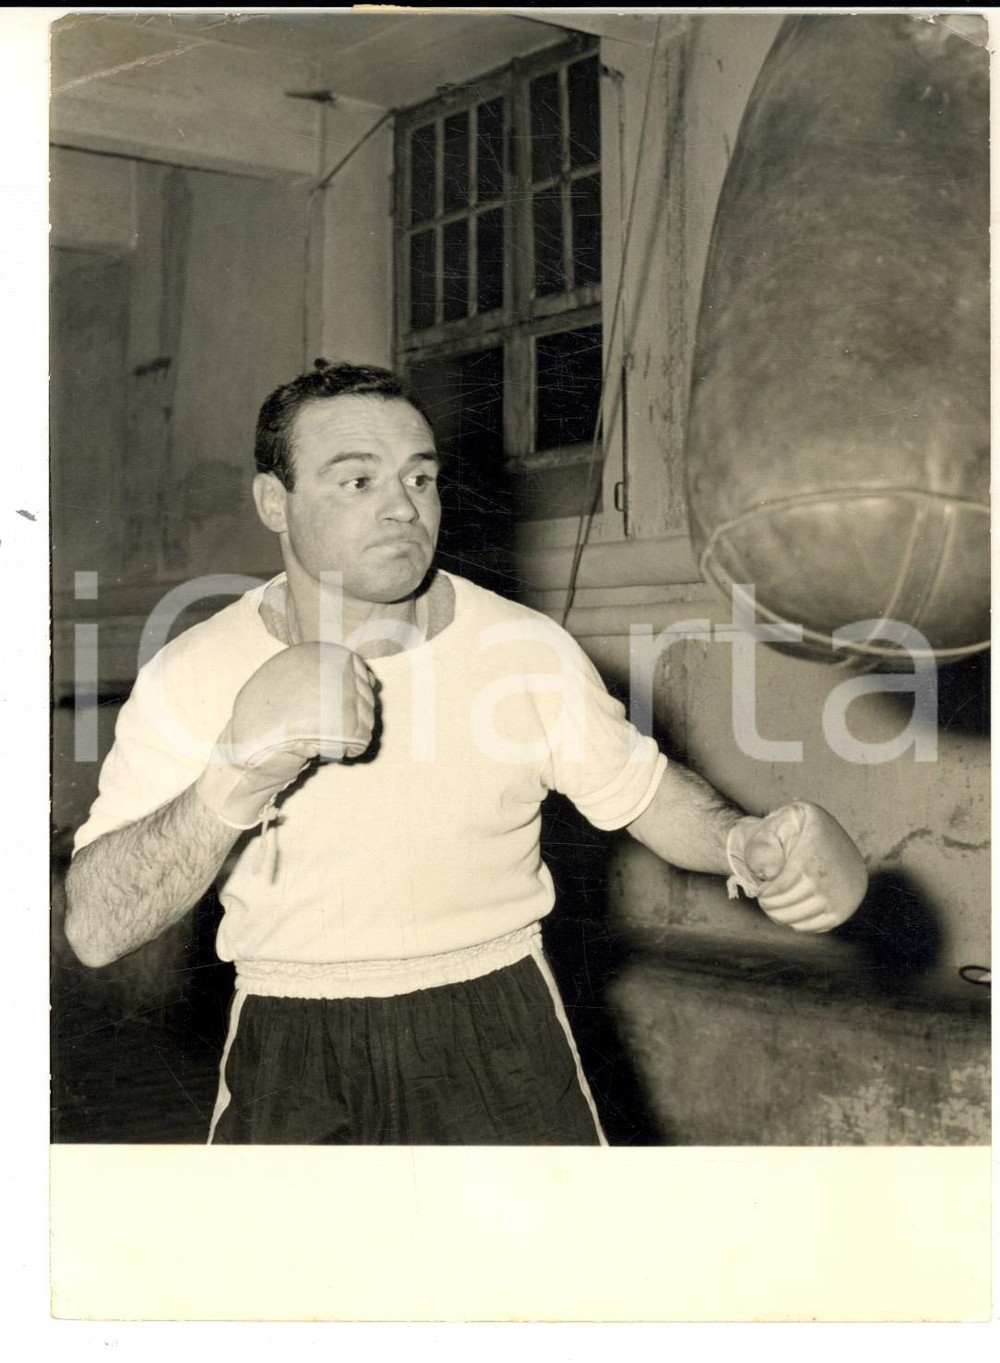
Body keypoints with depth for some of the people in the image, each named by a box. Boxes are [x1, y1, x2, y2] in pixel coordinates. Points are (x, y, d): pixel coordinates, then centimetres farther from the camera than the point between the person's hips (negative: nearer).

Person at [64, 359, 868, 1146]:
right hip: (289, 1063, 0)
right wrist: (241, 769, -30)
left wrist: (746, 843, -16)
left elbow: (647, 791, 7)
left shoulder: (528, 651, -6)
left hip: (499, 1039, 1)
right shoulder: (192, 679, -8)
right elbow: (96, 930, -15)